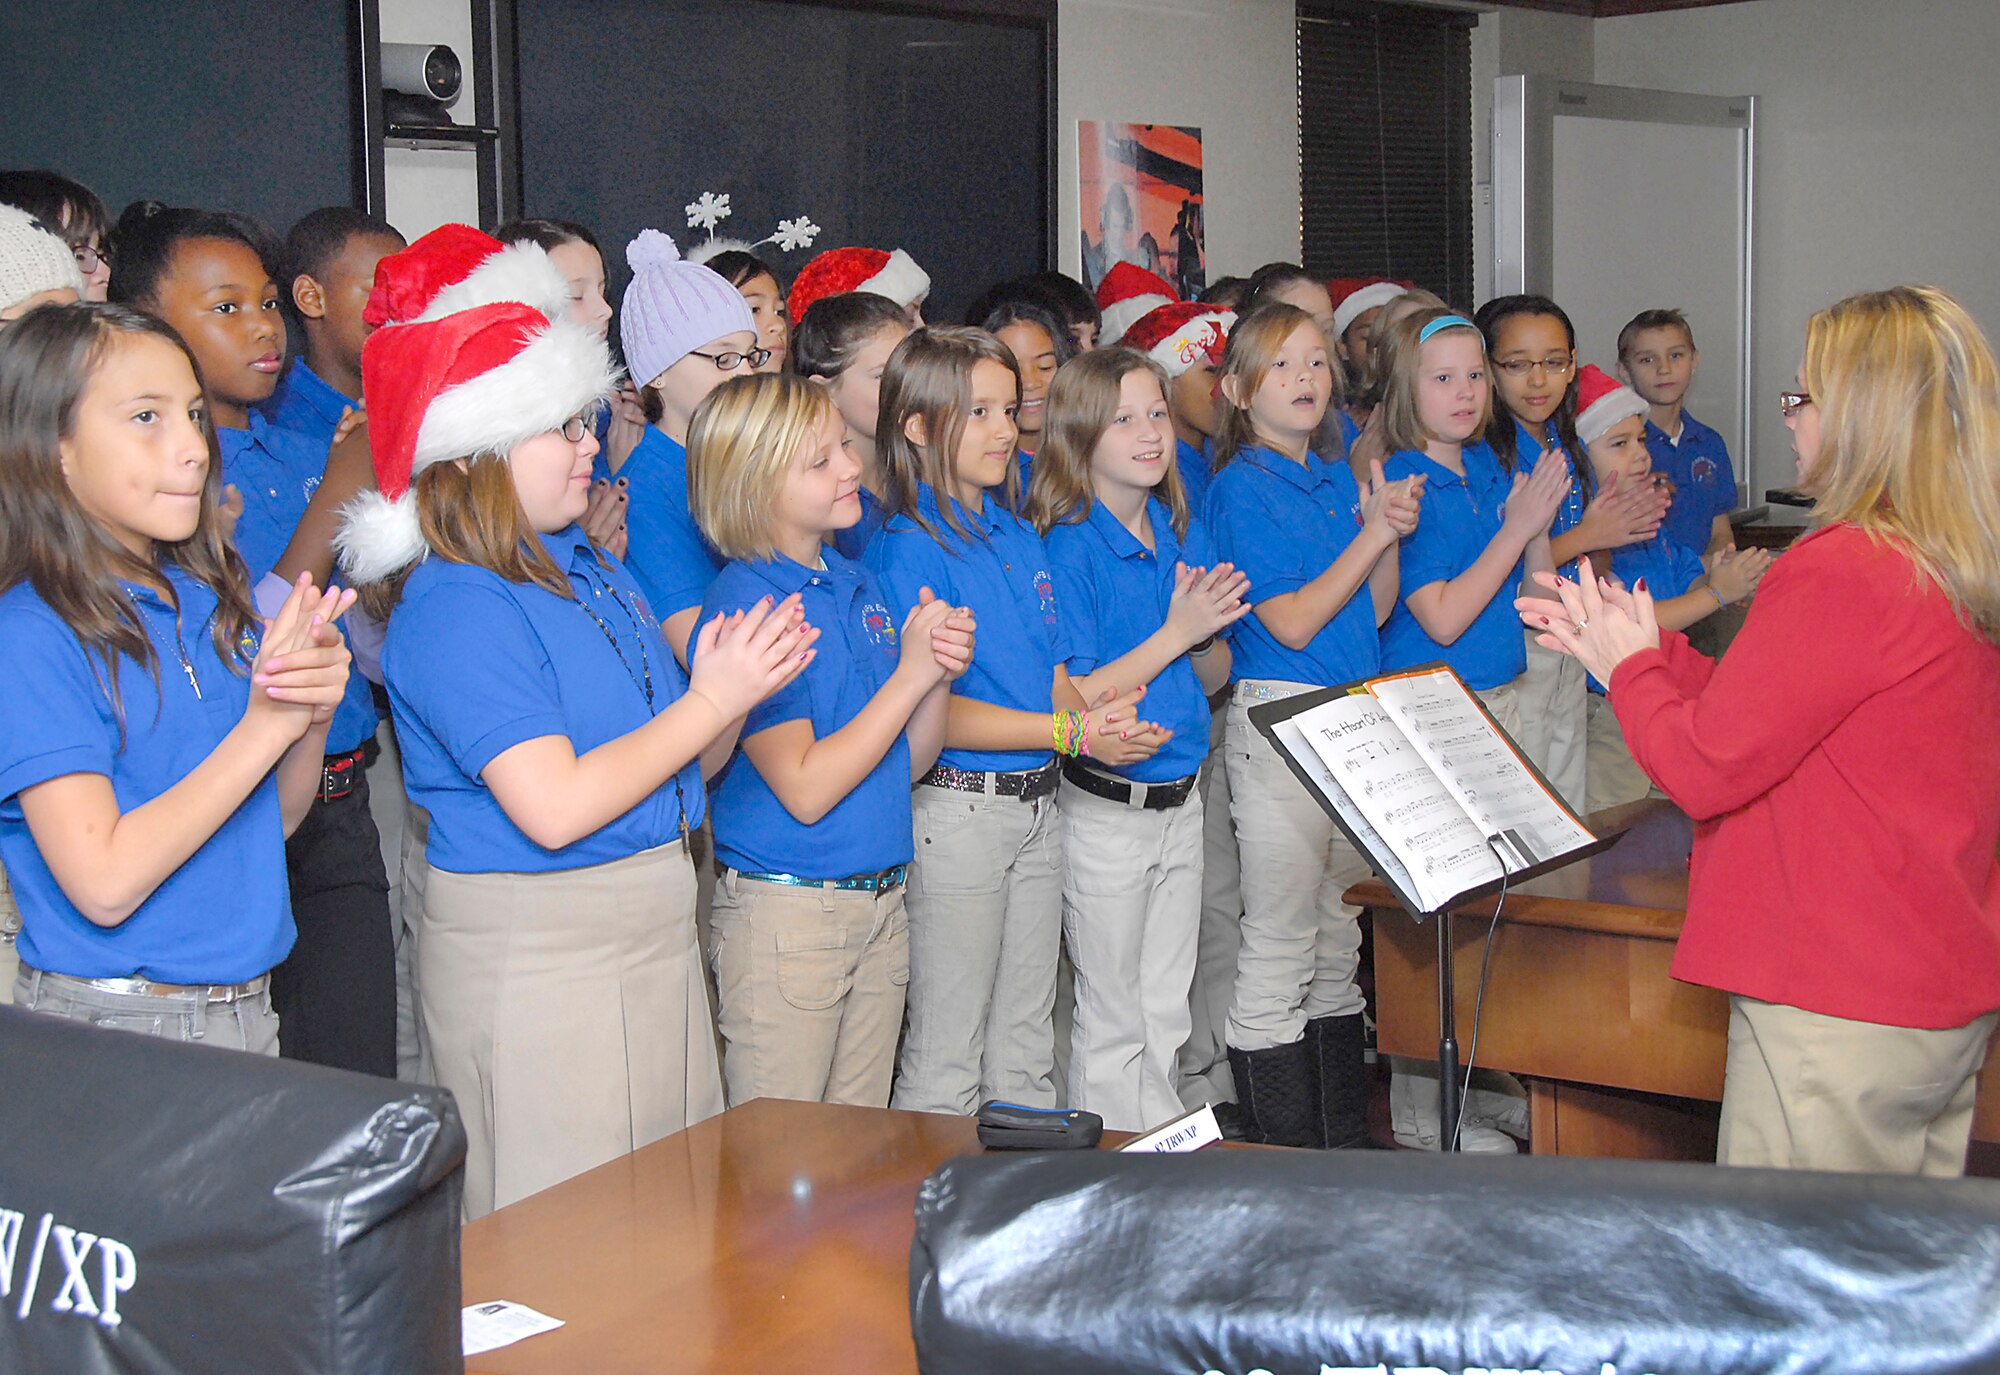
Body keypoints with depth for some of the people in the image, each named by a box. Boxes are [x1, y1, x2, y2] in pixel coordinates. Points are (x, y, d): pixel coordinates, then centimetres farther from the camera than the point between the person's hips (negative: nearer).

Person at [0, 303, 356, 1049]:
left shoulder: (206, 598, 4)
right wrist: (265, 725, -20)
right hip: (111, 1023, -6)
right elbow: (104, 883, -22)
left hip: (249, 1007, 6)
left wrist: (315, 714, -10)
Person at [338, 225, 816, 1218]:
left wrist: (738, 688, -6)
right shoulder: (454, 608, -15)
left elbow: (676, 768, 15)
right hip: (534, 945, -9)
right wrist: (711, 699, -17)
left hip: (650, 930, 9)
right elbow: (555, 807, -24)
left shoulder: (590, 570, 11)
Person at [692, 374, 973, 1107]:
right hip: (786, 914, -7)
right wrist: (910, 674, -17)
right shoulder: (747, 604, -14)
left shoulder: (859, 584, 8)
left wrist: (942, 673, -7)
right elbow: (806, 788, -19)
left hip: (881, 902, 7)